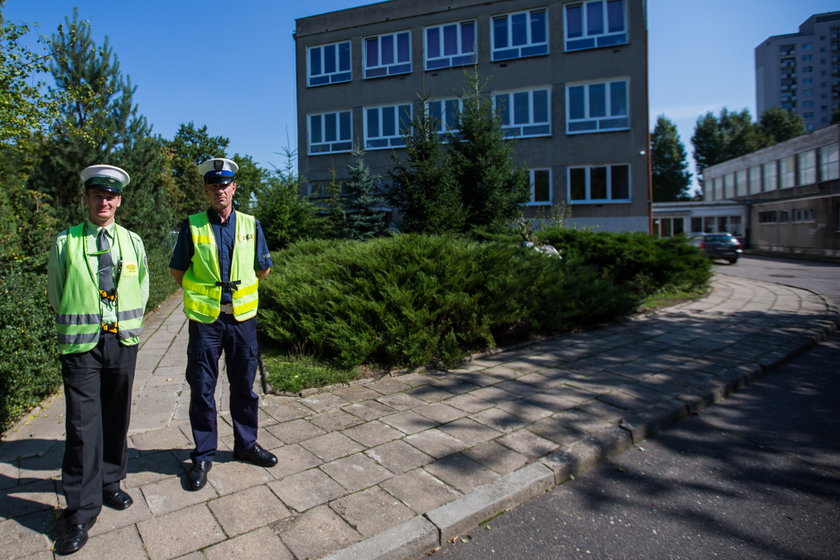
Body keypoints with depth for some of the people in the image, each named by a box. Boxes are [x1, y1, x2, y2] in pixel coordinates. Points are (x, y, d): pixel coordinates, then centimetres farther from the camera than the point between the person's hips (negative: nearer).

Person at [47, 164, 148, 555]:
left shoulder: (132, 241, 7)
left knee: (117, 419, 12)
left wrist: (129, 323, 10)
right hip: (81, 344, -2)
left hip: (123, 340, 3)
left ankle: (110, 484, 30)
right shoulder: (65, 243, 1)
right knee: (83, 426, -3)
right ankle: (81, 511, 8)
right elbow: (56, 294, 8)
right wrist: (75, 322, 9)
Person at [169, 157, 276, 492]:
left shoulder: (250, 225, 3)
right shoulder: (192, 226, -1)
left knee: (244, 386, 12)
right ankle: (203, 456, 23)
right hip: (205, 320, -1)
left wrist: (239, 286, 11)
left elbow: (263, 269, 11)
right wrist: (202, 291, 7)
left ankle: (246, 444, 30)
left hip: (242, 317, 2)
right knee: (202, 390, 7)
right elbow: (178, 271, 7)